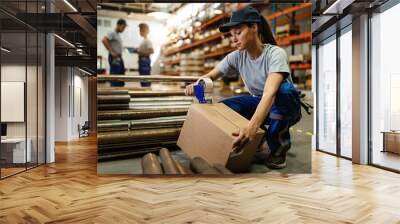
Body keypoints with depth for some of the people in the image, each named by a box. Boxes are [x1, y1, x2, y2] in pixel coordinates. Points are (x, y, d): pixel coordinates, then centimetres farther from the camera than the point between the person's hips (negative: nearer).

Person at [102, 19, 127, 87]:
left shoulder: (118, 34, 17)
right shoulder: (112, 33, -10)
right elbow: (104, 40, -25)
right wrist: (111, 52, -23)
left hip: (119, 58, 10)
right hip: (114, 58, -10)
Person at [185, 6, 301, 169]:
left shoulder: (275, 54, -28)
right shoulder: (237, 57, -10)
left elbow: (270, 93, -43)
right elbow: (210, 76, -4)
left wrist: (252, 126, -59)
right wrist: (197, 85, -29)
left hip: (286, 107, -4)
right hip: (259, 104, 5)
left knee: (284, 89, -39)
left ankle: (279, 144, -12)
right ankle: (261, 135, 5)